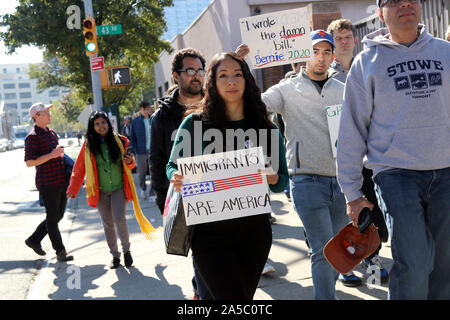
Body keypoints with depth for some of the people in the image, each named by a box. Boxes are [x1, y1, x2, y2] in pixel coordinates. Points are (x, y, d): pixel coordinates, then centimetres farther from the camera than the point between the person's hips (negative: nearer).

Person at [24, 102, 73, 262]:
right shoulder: (32, 137, -11)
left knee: (58, 215, 16)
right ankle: (60, 251, 11)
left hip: (61, 181, 8)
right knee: (52, 218, 2)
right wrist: (52, 155, -23)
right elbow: (29, 162, -19)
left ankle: (34, 240, 30)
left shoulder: (52, 133, 15)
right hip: (47, 184, -8)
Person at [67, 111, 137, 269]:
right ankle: (115, 256, 23)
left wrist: (130, 162, -13)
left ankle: (126, 250, 10)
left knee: (119, 219, -14)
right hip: (100, 192, 1)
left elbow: (129, 163, 11)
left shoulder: (120, 141, -1)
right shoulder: (88, 145, -2)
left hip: (119, 188, -1)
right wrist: (72, 189, -7)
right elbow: (79, 169, 2)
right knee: (107, 224, 8)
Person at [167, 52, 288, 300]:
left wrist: (272, 178, -14)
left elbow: (283, 180, 8)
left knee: (245, 295, 17)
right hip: (211, 232, -3)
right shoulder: (195, 124, -3)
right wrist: (178, 180, -16)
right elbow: (172, 167, 6)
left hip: (255, 230, 3)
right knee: (233, 297, -11)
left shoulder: (266, 128, 4)